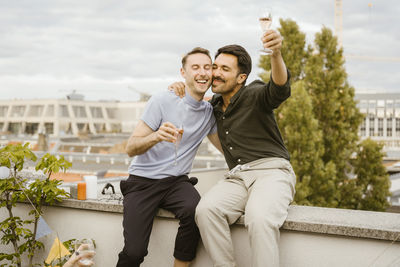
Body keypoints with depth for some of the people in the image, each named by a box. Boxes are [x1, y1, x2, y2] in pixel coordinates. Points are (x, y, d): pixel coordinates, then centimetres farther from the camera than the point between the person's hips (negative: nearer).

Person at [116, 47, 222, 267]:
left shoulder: (209, 112, 8)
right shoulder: (162, 102, -7)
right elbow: (131, 148, -10)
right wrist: (156, 136, -32)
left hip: (176, 182, 3)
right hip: (143, 180, -3)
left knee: (195, 211, -33)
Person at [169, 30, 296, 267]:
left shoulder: (254, 96, -2)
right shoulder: (216, 105, 18)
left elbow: (279, 89, -25)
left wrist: (276, 55, -46)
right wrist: (183, 90, 16)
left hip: (271, 171, -5)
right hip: (238, 178, 5)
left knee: (260, 218, -37)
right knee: (206, 209, -26)